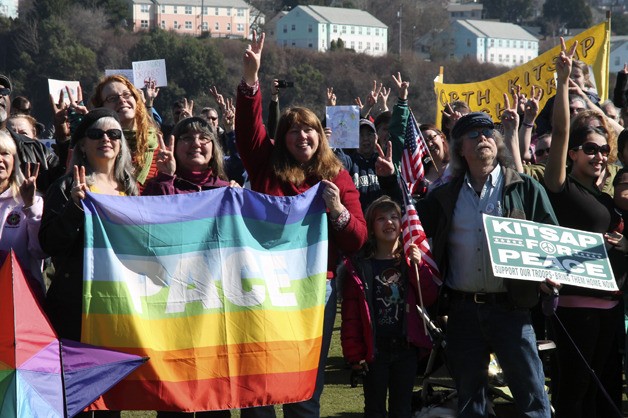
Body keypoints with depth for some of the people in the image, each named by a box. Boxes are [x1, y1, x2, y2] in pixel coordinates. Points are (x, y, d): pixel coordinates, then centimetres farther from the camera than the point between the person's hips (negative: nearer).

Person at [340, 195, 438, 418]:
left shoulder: (411, 260, 7)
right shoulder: (360, 266, -4)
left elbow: (429, 298, -1)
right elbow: (350, 316, -6)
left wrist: (418, 267, -14)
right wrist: (354, 354, -11)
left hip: (406, 348, 2)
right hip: (374, 351, -2)